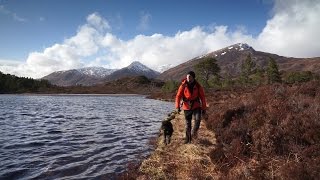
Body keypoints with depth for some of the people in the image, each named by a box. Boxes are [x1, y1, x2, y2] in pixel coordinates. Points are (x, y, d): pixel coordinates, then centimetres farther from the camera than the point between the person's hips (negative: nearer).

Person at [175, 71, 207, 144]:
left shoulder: (198, 86, -7)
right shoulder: (183, 85, -9)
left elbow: (202, 97, -1)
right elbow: (178, 96, -9)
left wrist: (204, 108, -1)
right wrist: (177, 106, -20)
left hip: (196, 106, 0)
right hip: (187, 107, 0)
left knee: (198, 119, -23)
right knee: (188, 123, 8)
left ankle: (194, 132, 1)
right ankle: (188, 138, 24)